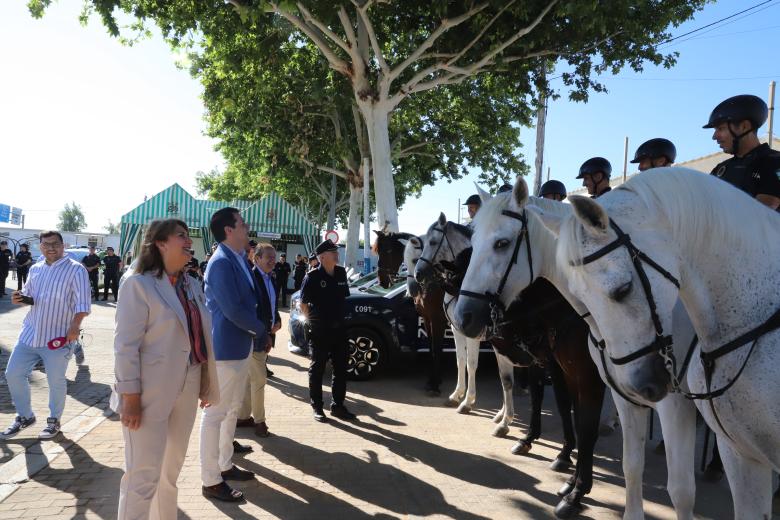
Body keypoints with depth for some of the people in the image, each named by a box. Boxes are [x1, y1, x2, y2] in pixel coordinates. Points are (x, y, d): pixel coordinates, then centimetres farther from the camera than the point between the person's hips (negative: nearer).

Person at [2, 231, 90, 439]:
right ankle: (25, 416, 29)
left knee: (56, 382, 5)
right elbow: (29, 295, 22)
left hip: (58, 337, -6)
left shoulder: (75, 269, -9)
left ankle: (54, 421, 26)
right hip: (29, 333, 6)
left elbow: (82, 302, -16)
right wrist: (19, 298, -1)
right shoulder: (35, 269, 11)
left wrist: (75, 324, -29)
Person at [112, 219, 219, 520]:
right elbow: (126, 345, -14)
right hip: (150, 392, -7)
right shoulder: (138, 284, -11)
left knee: (171, 469, 19)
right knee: (144, 474, 1)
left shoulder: (192, 286, 9)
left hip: (186, 389, 7)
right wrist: (131, 397, -16)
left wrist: (206, 383, 11)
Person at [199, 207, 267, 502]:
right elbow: (232, 309, -25)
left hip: (240, 345, 10)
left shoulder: (239, 259, 9)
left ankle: (225, 465, 35)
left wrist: (257, 330, 0)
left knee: (232, 409, 20)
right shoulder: (221, 262, -20)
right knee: (216, 413, 2)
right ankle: (211, 481, 14)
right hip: (225, 348, -10)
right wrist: (261, 330, -11)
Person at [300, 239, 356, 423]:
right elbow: (303, 303, -5)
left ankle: (337, 405, 21)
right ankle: (317, 407, 15)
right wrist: (312, 321, -1)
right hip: (319, 330, -6)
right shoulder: (313, 276, -11)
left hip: (338, 328, 6)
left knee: (340, 368, 10)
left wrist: (340, 318, 13)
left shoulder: (341, 273, 5)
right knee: (317, 368, 5)